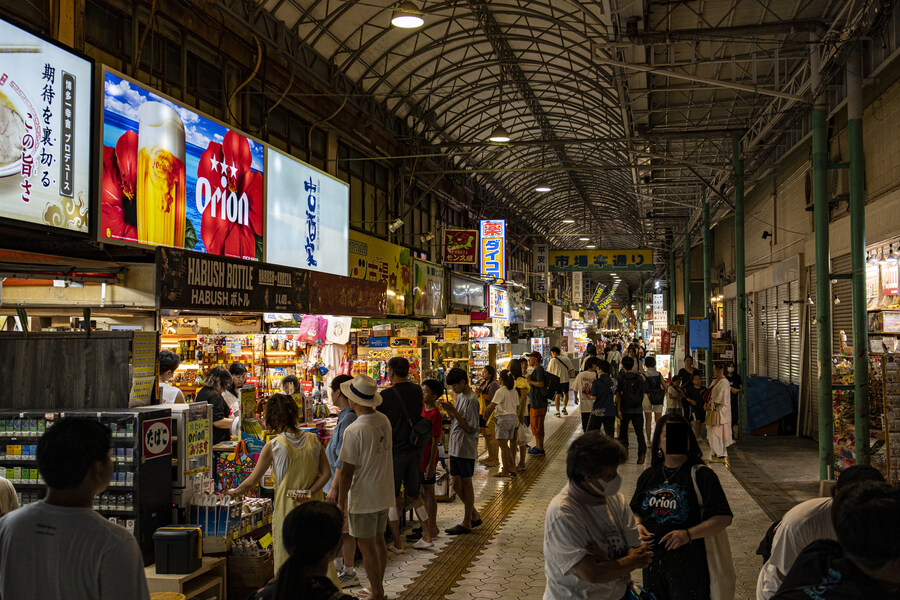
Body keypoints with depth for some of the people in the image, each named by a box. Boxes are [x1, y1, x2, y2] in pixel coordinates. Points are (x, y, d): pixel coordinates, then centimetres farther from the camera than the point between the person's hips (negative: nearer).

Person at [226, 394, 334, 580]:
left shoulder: (273, 446, -12)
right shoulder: (312, 440, -2)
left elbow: (252, 482, -3)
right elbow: (326, 473, -2)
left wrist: (234, 492, 14)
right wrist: (310, 491, -5)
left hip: (287, 508, -4)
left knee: (288, 558, 10)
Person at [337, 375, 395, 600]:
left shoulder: (354, 431, -23)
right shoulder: (384, 420, 0)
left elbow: (347, 471, -19)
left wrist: (341, 500, -9)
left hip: (363, 497, -8)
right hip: (384, 493, 8)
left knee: (367, 547, 5)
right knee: (378, 541, 19)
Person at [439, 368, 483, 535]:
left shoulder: (471, 400, -15)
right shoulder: (459, 396, 13)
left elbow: (469, 427, -18)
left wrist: (454, 411, -20)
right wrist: (448, 411, -1)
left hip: (466, 448, -9)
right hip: (455, 447, 9)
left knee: (466, 483, 1)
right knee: (457, 484, 11)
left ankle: (467, 523, 10)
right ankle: (474, 516, 25)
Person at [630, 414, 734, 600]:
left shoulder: (701, 475, -9)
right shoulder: (648, 476, 8)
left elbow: (723, 518, -14)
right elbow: (635, 511, 21)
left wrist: (688, 534, -24)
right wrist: (638, 526, -1)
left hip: (689, 564, -5)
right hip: (653, 562, 5)